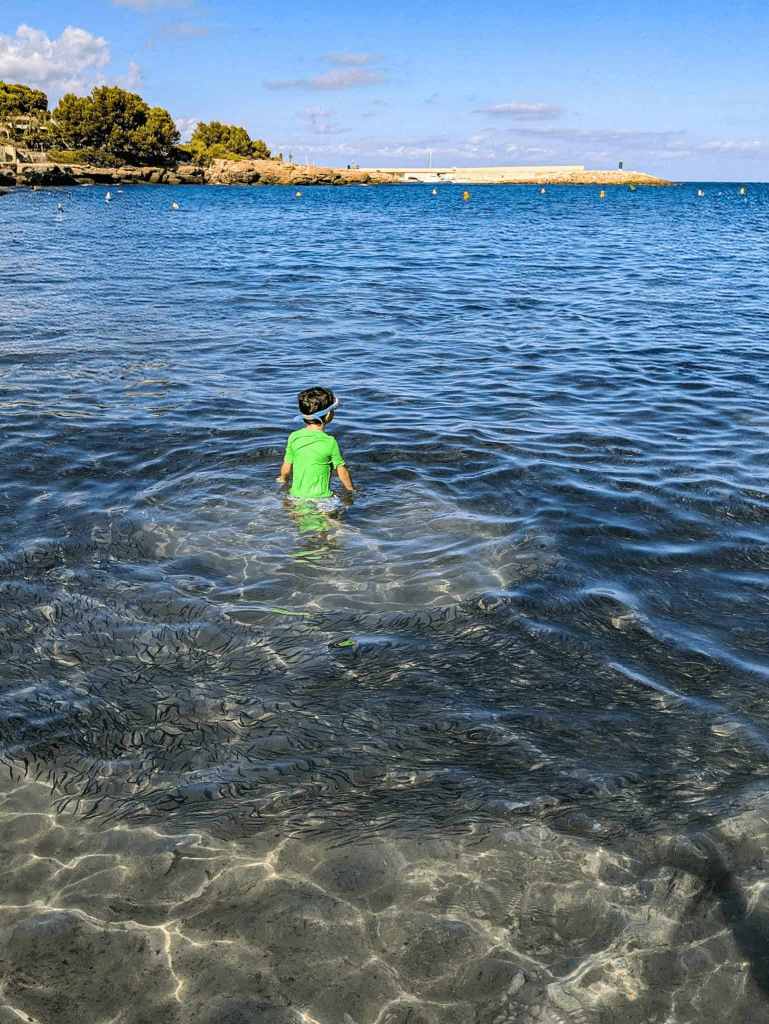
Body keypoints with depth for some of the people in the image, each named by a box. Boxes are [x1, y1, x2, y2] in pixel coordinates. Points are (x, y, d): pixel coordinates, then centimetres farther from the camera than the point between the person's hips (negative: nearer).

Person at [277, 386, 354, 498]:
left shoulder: (294, 437, 3)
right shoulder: (330, 442, -9)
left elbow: (286, 469, 11)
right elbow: (342, 471, 0)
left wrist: (283, 480, 34)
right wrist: (351, 490, 17)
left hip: (296, 495, 5)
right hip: (320, 497, -5)